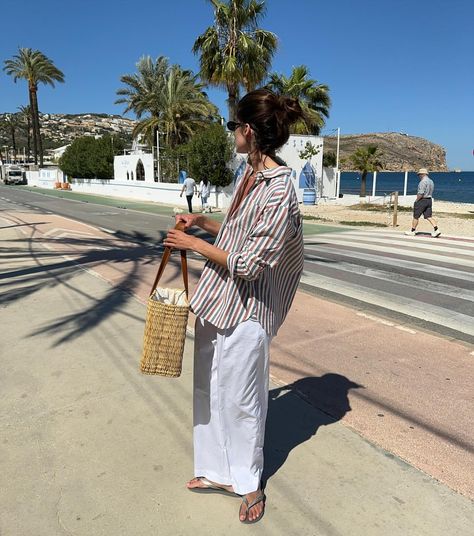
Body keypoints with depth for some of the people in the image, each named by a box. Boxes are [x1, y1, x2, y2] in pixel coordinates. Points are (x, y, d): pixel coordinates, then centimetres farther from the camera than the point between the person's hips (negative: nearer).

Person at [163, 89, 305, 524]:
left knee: (240, 398, 9)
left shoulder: (278, 189, -22)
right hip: (216, 299, 9)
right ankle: (217, 471, 41)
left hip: (245, 308, -9)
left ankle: (248, 483, 36)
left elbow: (249, 263, -22)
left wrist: (194, 243, -14)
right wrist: (204, 222, 7)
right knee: (209, 389, 19)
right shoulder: (249, 173, 6)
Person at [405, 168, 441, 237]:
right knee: (429, 217, 5)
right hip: (429, 200, 9)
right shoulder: (431, 181, 14)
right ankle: (436, 230, -8)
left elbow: (421, 194, -22)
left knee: (416, 216, 4)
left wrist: (416, 201, -11)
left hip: (422, 200, -9)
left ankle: (413, 231, 13)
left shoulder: (423, 182, -16)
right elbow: (429, 193, 16)